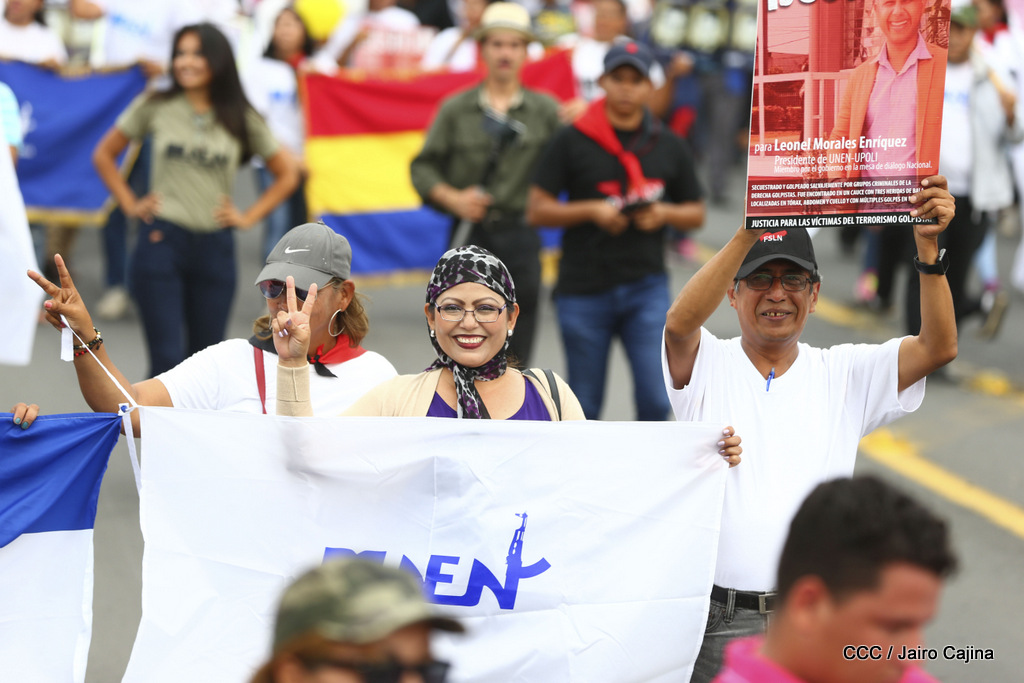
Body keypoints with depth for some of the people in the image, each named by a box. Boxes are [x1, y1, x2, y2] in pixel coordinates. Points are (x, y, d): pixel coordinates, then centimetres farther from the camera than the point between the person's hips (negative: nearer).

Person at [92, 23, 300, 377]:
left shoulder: (241, 119, 4)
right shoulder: (155, 108, 2)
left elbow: (287, 174, 13)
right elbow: (104, 155, 13)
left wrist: (248, 217, 5)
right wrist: (130, 204, 4)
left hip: (214, 249, 2)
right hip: (161, 242, -2)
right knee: (167, 360, -9)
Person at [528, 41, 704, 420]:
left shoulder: (670, 147, 8)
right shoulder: (572, 142, 0)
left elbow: (696, 214, 15)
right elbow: (537, 210, -1)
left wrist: (664, 214, -6)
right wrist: (592, 210, -15)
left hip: (646, 288, 1)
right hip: (583, 289, -1)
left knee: (655, 399, -12)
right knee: (584, 406, 7)